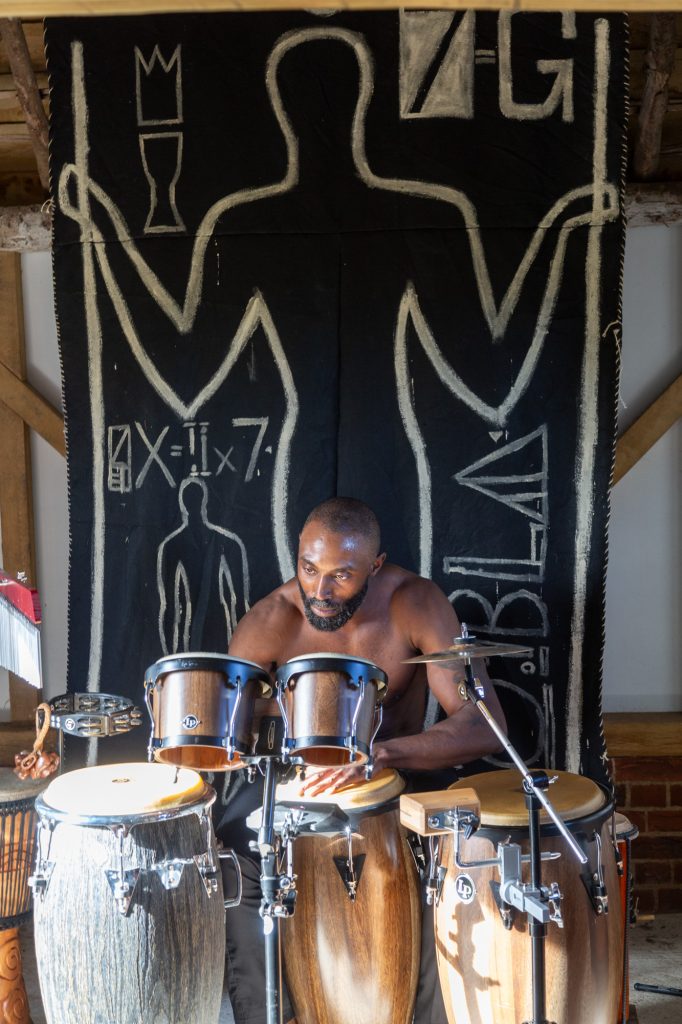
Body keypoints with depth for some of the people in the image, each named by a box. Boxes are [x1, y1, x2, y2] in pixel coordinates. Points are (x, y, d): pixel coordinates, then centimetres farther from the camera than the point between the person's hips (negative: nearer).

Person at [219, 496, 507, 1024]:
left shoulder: (416, 604, -22)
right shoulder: (270, 621, -19)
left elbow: (484, 722, -30)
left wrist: (380, 754, -44)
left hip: (404, 769, -1)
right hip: (297, 775, 1)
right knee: (228, 854, -25)